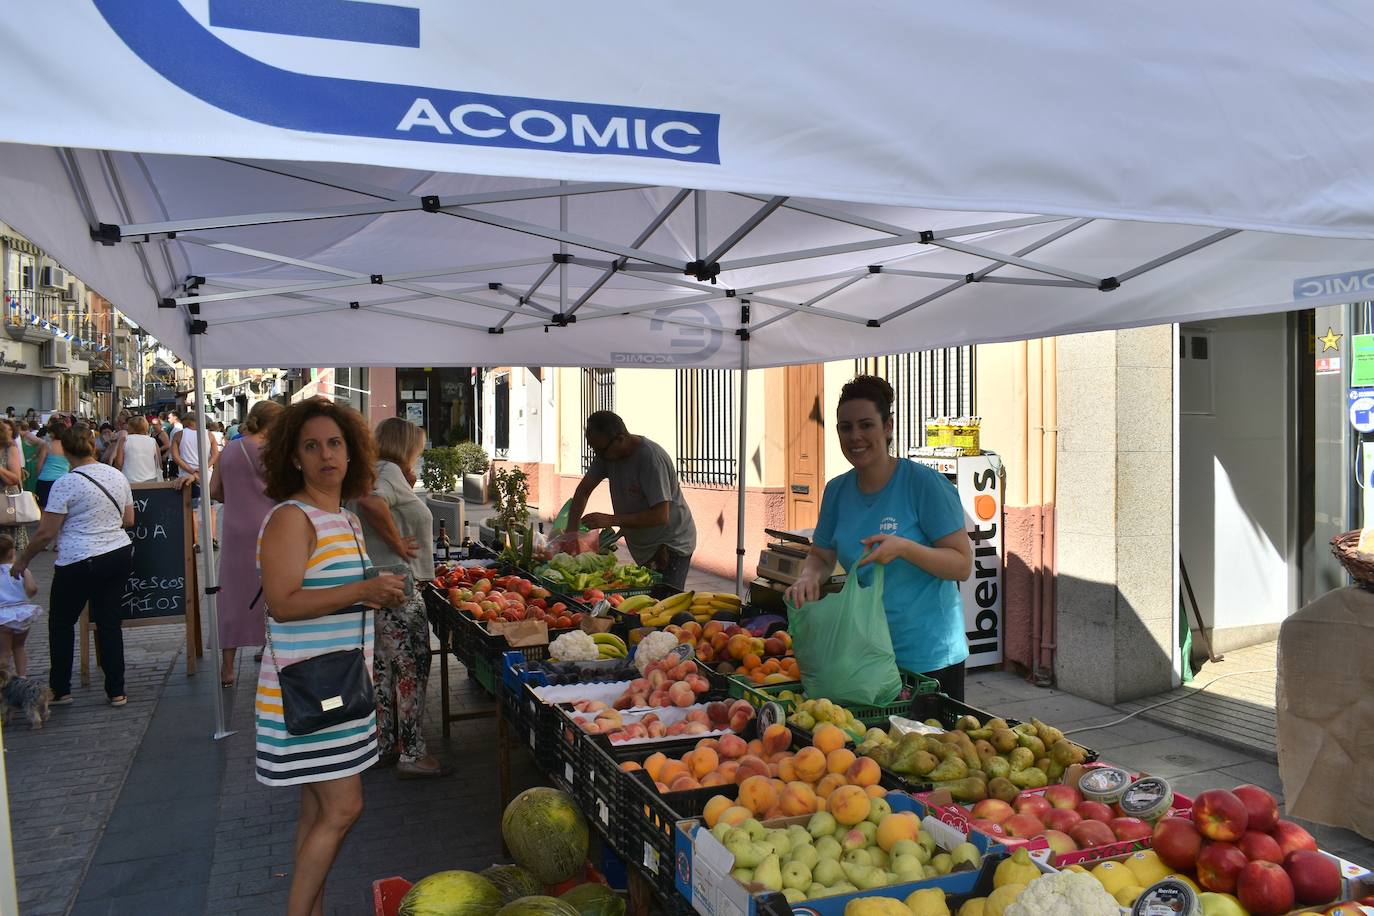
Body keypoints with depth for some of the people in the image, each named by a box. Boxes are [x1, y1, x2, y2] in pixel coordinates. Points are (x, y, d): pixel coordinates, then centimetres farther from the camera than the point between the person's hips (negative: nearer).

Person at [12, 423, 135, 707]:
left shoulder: (66, 484, -12)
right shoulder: (117, 476, 5)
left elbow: (46, 533, -11)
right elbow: (128, 520, 12)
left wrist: (22, 560, 4)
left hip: (80, 562, -5)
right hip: (120, 554, 5)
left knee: (61, 623, 13)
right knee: (109, 622, 10)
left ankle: (60, 690, 20)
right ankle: (116, 692, 12)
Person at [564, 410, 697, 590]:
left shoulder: (651, 458, -25)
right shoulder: (607, 453, -2)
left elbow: (661, 516, -28)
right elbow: (583, 490, 7)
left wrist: (610, 520, -27)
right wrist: (571, 532, -5)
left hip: (671, 546, -7)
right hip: (644, 548, 7)